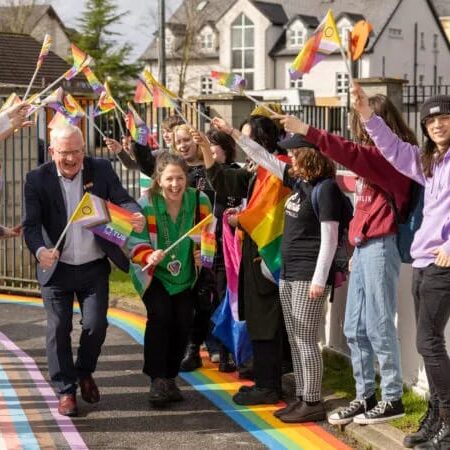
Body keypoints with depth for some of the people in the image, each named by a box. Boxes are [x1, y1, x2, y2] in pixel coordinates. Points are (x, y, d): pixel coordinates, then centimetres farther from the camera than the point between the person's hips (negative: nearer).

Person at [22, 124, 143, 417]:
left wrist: (137, 216, -33)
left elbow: (122, 199, -9)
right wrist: (40, 250, -35)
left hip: (95, 268, 1)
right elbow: (31, 224, -14)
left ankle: (85, 372, 30)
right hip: (56, 269, -1)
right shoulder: (38, 180, -8)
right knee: (59, 329, 1)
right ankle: (66, 391, 15)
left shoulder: (101, 170, -3)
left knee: (96, 324, 1)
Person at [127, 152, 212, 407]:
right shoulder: (146, 204, -17)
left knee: (183, 322, -4)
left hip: (185, 276, 3)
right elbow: (136, 243, -14)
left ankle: (170, 378, 16)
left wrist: (203, 253, -14)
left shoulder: (200, 201, -10)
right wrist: (149, 256, -34)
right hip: (154, 273, -3)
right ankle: (157, 379, -12)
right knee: (160, 315, -21)